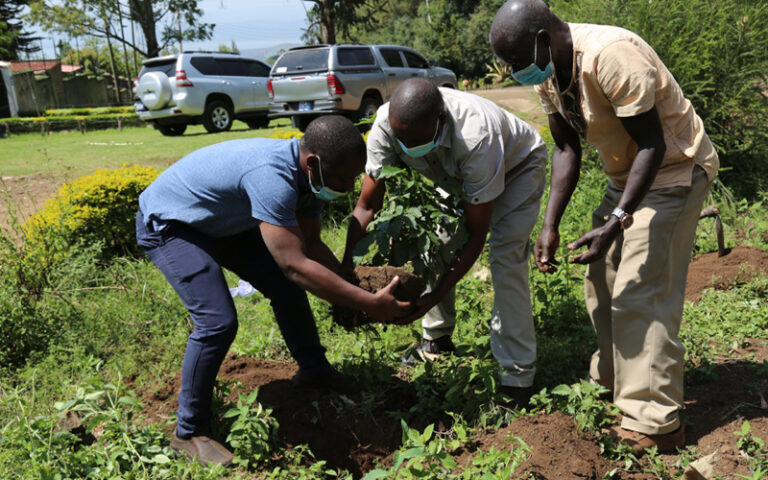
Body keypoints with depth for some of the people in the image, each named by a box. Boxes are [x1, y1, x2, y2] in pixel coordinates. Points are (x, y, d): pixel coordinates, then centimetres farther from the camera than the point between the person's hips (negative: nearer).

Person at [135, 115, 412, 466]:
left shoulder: (308, 174, -11)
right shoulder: (272, 176, -41)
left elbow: (310, 245, -2)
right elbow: (296, 265, -42)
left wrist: (353, 288, -15)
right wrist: (370, 304, -38)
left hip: (221, 221, 9)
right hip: (167, 223, -9)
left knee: (286, 288, 7)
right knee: (217, 322, -20)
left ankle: (313, 371, 29)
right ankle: (189, 433, -2)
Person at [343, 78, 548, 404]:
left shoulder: (476, 136, -45)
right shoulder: (387, 124, -31)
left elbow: (475, 236, -37)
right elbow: (367, 205, -23)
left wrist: (435, 296, -42)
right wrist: (347, 267, -35)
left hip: (517, 166, -5)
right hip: (456, 174, 6)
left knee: (506, 259, -19)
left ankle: (517, 377, -12)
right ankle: (437, 338, 18)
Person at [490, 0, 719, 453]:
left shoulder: (610, 56, -30)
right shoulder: (547, 72, -3)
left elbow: (652, 143, -28)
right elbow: (567, 149, 1)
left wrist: (616, 222, -34)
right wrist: (550, 227, -5)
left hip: (675, 168, -9)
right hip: (627, 173, 9)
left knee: (641, 292, -12)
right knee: (602, 281, 13)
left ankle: (655, 424, -3)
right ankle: (611, 378, 31)